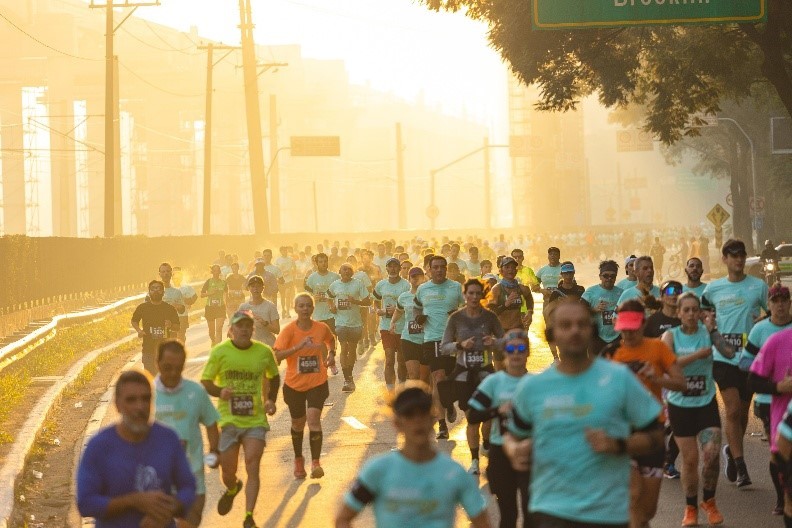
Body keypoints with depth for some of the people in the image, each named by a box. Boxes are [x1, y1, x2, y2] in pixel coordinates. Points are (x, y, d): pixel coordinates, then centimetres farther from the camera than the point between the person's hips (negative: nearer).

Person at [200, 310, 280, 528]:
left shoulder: (264, 352, 1)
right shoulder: (219, 352, -5)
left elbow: (274, 376, 19)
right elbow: (205, 382, 1)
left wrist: (271, 400, 4)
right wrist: (219, 392, -20)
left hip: (256, 420, 0)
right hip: (228, 420, 0)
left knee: (253, 467, -14)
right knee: (228, 471, 8)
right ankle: (232, 489, 45)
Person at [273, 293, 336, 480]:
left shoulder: (322, 328, -5)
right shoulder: (289, 330, -13)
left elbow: (331, 340, 20)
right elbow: (276, 355, -26)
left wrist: (331, 354, 3)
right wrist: (298, 347, -36)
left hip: (317, 382, 0)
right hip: (294, 384, 0)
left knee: (313, 418, -18)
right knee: (298, 423, 13)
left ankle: (315, 463, -15)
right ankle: (298, 460, 35)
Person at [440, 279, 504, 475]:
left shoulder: (490, 317, -2)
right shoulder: (456, 318, -3)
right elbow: (444, 347, -1)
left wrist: (494, 342, -15)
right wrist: (460, 345, -19)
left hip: (486, 371, 1)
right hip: (464, 372, -1)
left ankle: (487, 444, 33)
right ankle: (474, 460, 9)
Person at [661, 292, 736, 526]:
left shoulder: (706, 332, -3)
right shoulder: (671, 335, -4)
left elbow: (729, 352, -18)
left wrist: (712, 330, -17)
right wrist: (698, 354, -22)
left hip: (706, 403, 0)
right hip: (680, 405, 0)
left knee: (712, 454, -11)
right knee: (690, 459, 4)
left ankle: (709, 502, 13)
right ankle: (691, 508, 22)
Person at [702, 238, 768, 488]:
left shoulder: (758, 286, 1)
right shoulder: (713, 288, 6)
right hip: (723, 357, 0)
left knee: (743, 412, 10)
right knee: (733, 410, -10)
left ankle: (731, 450, 35)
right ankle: (740, 467, -7)